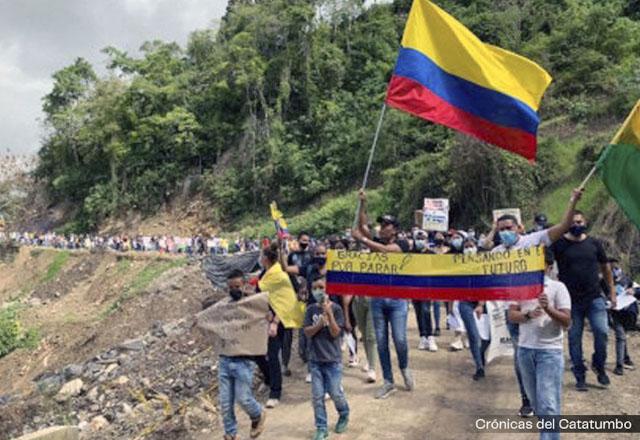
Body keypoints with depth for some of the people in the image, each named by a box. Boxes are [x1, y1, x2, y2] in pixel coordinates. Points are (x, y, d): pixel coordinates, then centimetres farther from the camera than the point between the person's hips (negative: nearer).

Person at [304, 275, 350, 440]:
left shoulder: (335, 308, -6)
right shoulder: (311, 310, 2)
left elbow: (335, 333, -12)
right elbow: (308, 332, -4)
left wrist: (329, 313, -22)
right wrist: (320, 322, -19)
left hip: (333, 359, -3)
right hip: (315, 359, 3)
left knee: (335, 393, 4)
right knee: (317, 396, 3)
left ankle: (344, 415, 33)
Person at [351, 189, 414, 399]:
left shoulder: (402, 245, -1)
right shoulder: (376, 242, 10)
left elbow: (385, 250, -20)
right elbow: (362, 226, -2)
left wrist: (362, 239, -21)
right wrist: (363, 203, -11)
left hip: (397, 299, -3)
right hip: (378, 299, 4)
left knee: (399, 339, -7)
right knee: (381, 342, 5)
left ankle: (404, 368, 25)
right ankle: (388, 382, 16)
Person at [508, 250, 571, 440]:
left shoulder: (558, 287, -3)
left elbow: (567, 321, -8)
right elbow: (511, 315, 0)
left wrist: (548, 309, -26)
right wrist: (528, 315, -20)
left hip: (550, 351, -4)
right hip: (525, 349, 4)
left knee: (548, 404, -9)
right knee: (536, 401, 16)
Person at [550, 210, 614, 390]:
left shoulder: (594, 243, 7)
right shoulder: (559, 244, -1)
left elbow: (605, 267, 15)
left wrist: (612, 291, 15)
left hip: (595, 298, 1)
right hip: (571, 301, -1)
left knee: (602, 331, -10)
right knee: (574, 338, 4)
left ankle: (599, 365, 17)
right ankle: (580, 376, 17)